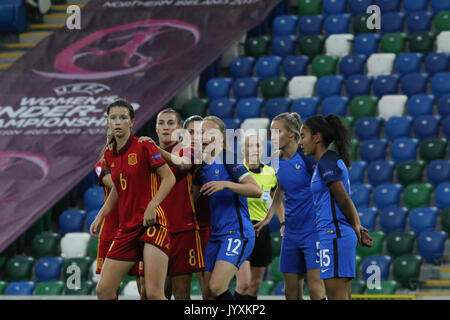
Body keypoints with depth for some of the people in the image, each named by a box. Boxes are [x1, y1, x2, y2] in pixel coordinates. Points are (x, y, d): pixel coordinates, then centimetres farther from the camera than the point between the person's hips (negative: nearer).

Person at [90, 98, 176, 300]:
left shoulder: (144, 147, -7)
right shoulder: (109, 155, 12)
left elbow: (169, 178, -7)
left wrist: (152, 205, -19)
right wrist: (100, 217, 19)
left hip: (152, 223, -7)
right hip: (126, 228, 7)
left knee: (154, 293, -16)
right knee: (103, 290, 1)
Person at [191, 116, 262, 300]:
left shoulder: (229, 159, -8)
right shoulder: (202, 168, 14)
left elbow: (256, 191, -16)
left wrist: (226, 184, -26)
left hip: (237, 232, -8)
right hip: (216, 235, 8)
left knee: (216, 287, -22)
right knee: (208, 294, 4)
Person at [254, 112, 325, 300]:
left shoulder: (307, 157, -14)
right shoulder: (278, 161, 7)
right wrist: (268, 217, 25)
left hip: (314, 230, -7)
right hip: (291, 233, 7)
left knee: (316, 289, -13)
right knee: (291, 292, 7)